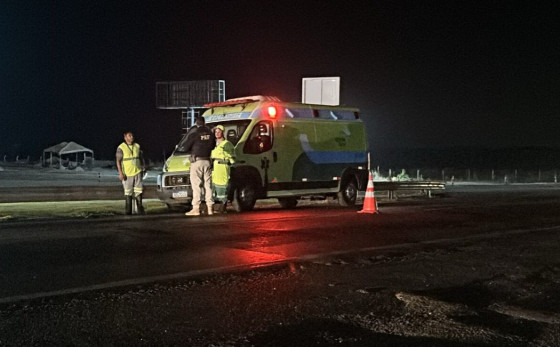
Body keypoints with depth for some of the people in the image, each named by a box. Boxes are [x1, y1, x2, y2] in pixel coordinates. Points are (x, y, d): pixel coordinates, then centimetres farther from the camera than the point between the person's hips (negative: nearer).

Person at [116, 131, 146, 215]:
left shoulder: (137, 146, 10)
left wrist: (143, 167, 10)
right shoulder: (121, 147, -4)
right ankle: (128, 212, 5)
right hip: (127, 174, -4)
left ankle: (140, 209, 9)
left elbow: (141, 158, 21)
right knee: (128, 193, 0)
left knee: (138, 191, 1)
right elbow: (118, 161, -8)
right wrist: (120, 173, -16)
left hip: (137, 172, 4)